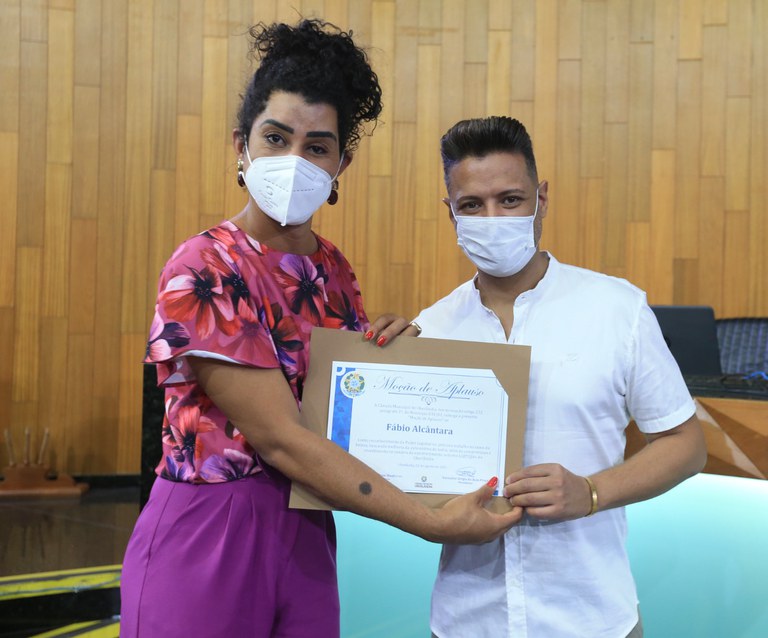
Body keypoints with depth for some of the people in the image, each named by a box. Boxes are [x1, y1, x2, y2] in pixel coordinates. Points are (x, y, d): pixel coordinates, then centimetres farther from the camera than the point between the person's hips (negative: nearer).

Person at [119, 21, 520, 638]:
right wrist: (432, 521, -25)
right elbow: (279, 438, -22)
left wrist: (388, 344, -6)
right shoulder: (204, 271, -16)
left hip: (306, 537, 6)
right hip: (206, 538, -6)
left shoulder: (332, 268, 5)